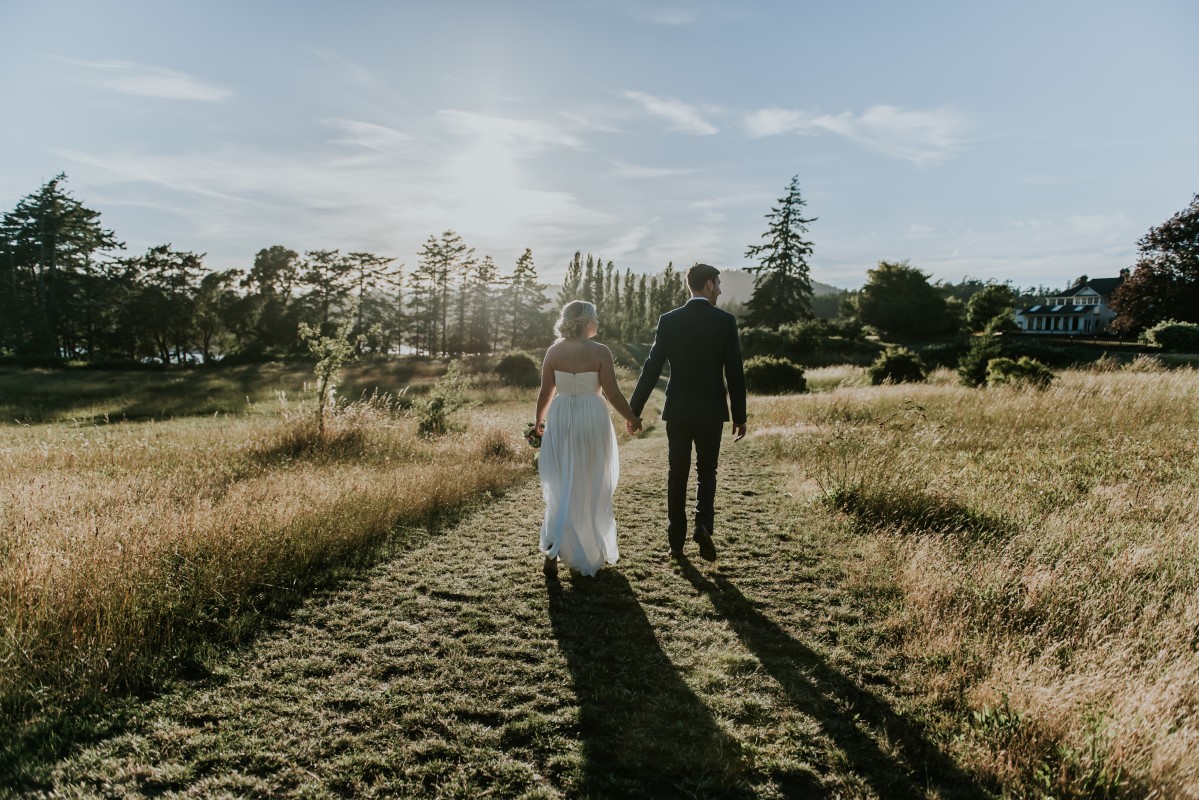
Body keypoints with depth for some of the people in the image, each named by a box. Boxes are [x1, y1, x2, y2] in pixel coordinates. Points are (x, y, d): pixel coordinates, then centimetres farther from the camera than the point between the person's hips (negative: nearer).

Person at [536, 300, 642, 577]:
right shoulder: (600, 352, -11)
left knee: (561, 488, 12)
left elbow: (545, 393, 2)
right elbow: (612, 393, -10)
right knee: (592, 489, 13)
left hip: (560, 420, 3)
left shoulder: (554, 351, -1)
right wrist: (631, 418, 4)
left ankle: (553, 547, -4)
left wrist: (539, 421, 18)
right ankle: (593, 551, 27)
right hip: (592, 420, -3)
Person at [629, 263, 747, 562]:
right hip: (711, 411, -1)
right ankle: (703, 525, -7)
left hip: (677, 410, 1)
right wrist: (740, 416, 4)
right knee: (706, 471, 15)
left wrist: (634, 410, 3)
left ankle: (676, 542, 14)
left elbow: (652, 367, -3)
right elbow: (735, 373, -4)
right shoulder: (726, 321, -5)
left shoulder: (669, 320, -2)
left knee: (677, 474, 11)